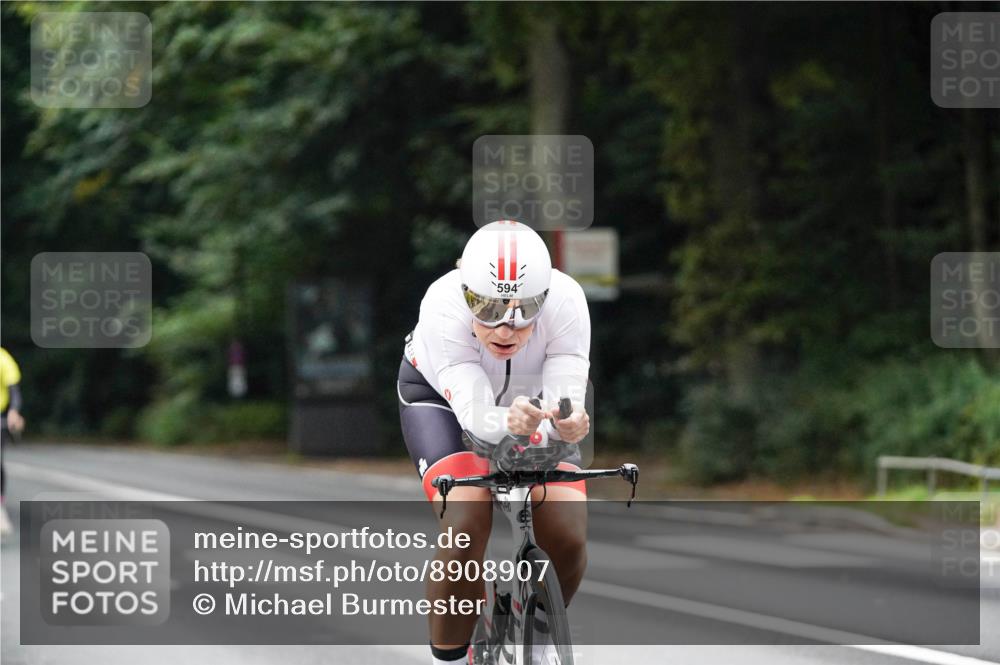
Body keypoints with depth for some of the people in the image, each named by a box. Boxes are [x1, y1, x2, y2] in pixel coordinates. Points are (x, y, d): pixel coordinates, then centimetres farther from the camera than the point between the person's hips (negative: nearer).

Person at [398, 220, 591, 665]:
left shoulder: (565, 302, -35)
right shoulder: (443, 307, -38)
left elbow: (567, 400, -38)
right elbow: (473, 413, -43)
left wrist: (566, 424, -62)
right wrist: (508, 422, -66)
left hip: (532, 397, 2)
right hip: (443, 397, -2)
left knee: (568, 537, -17)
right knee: (466, 527, -28)